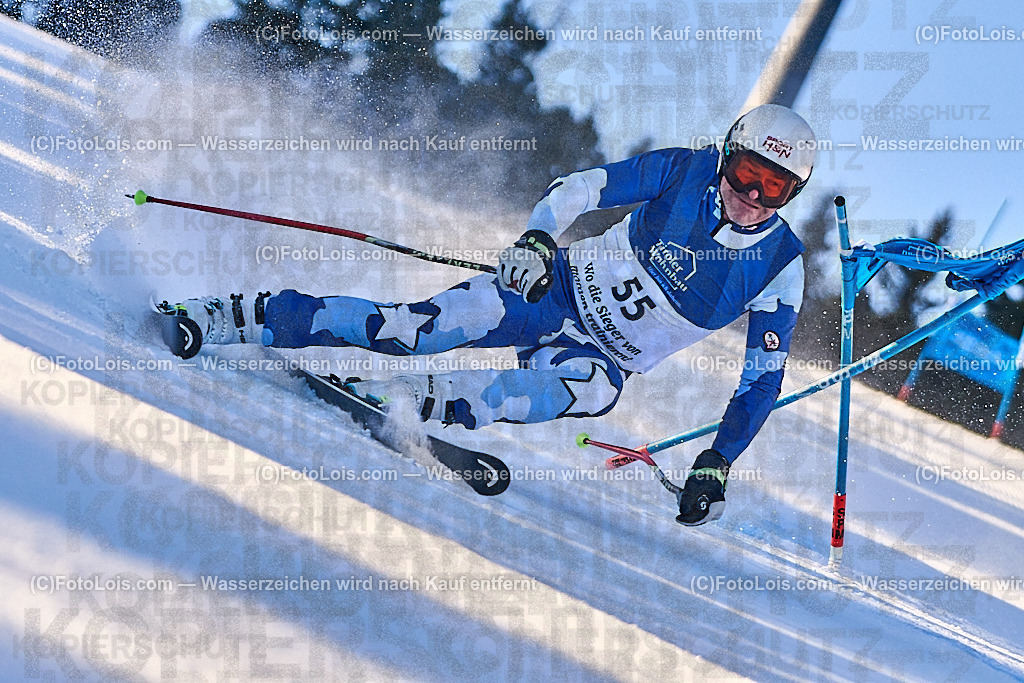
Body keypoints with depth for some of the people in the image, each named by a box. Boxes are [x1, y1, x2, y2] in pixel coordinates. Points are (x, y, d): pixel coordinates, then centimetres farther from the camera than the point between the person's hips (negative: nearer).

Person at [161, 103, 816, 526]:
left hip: (605, 357, 0)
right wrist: (539, 236, -26)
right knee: (416, 328, -20)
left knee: (593, 391, -38)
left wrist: (719, 463, -17)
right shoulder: (688, 171, -10)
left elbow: (764, 378, -7)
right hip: (558, 286, 0)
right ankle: (233, 318, -13)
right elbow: (581, 187, -6)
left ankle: (421, 402, -45)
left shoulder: (781, 266, -11)